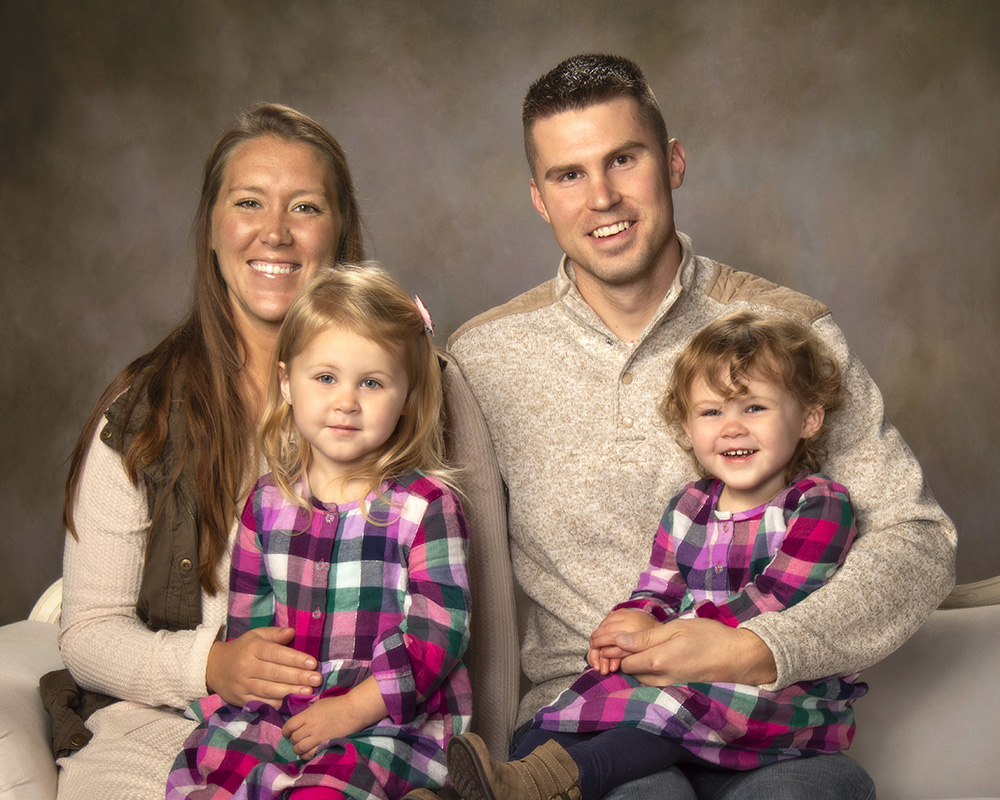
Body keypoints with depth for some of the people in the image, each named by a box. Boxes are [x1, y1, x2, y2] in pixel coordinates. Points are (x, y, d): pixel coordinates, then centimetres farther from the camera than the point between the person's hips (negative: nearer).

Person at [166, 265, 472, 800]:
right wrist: (258, 699, -2)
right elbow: (248, 619, 13)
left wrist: (354, 708, -16)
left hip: (391, 721, -4)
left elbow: (438, 634, -11)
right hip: (278, 716, 4)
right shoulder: (267, 501, 8)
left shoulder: (426, 505, -6)